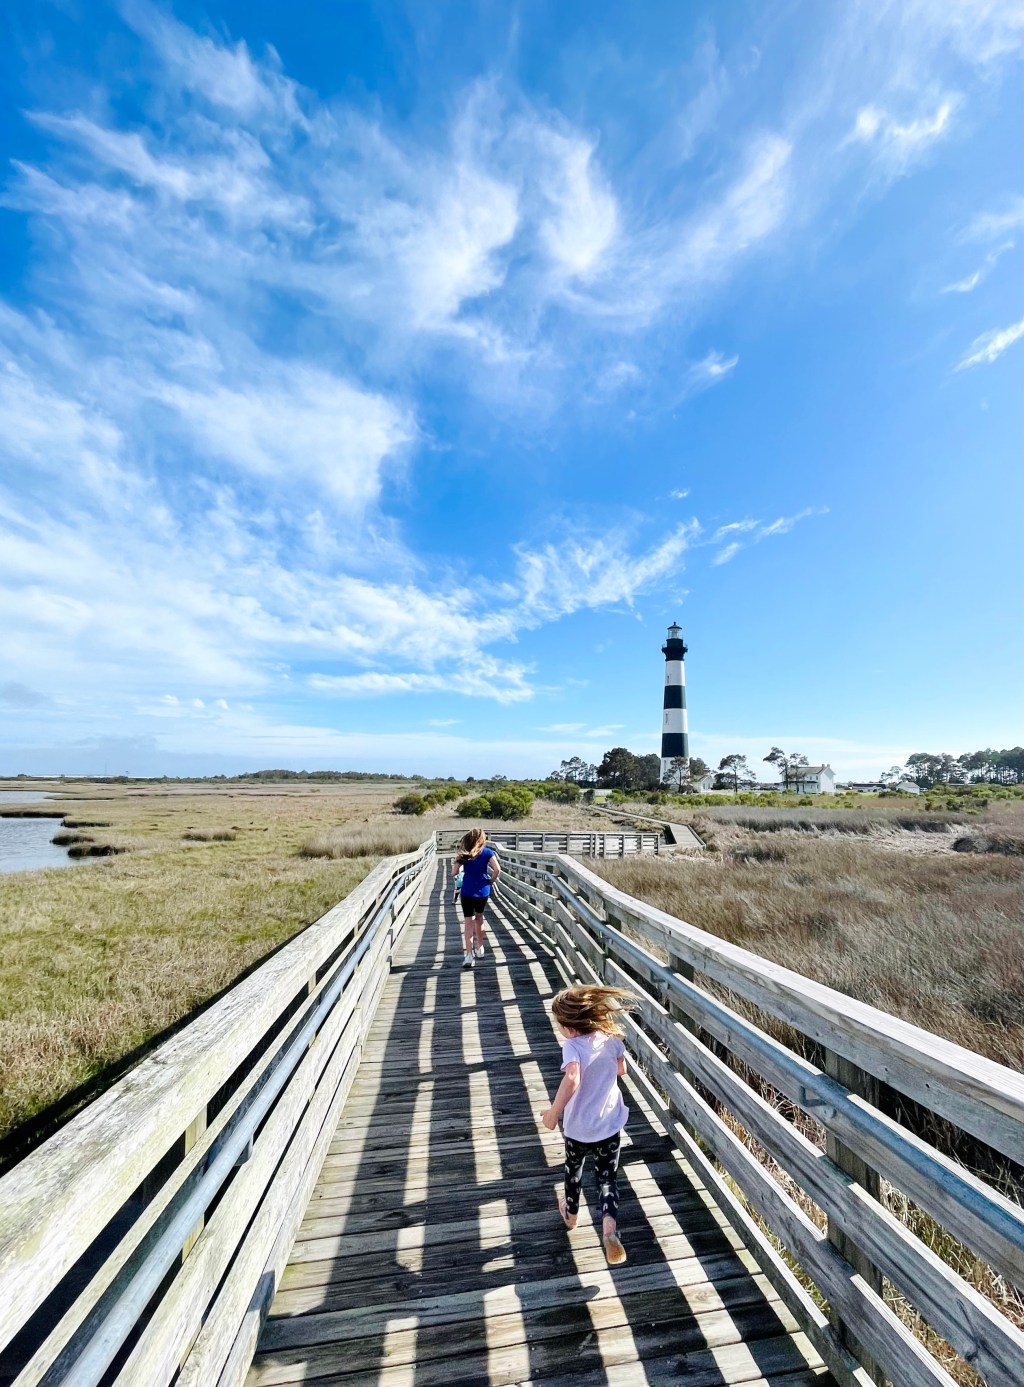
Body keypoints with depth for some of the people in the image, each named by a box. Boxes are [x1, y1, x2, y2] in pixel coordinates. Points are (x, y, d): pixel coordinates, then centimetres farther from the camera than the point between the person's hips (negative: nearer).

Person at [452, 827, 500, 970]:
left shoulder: (464, 854, 3)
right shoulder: (487, 852, -1)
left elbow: (454, 873, 2)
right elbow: (497, 870, -13)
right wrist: (491, 880, 3)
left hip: (467, 892, -1)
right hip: (483, 891, 1)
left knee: (468, 922, 3)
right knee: (479, 918, 22)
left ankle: (469, 955, -4)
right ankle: (479, 948, 34)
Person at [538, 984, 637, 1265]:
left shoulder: (573, 1046, -26)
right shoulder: (611, 1038, -10)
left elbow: (572, 1078, -43)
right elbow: (621, 1070, 8)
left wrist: (554, 1112, -32)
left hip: (578, 1128, -2)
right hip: (609, 1126, 2)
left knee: (574, 1170, 26)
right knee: (607, 1179, 15)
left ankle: (570, 1212, 50)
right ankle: (609, 1227, -8)